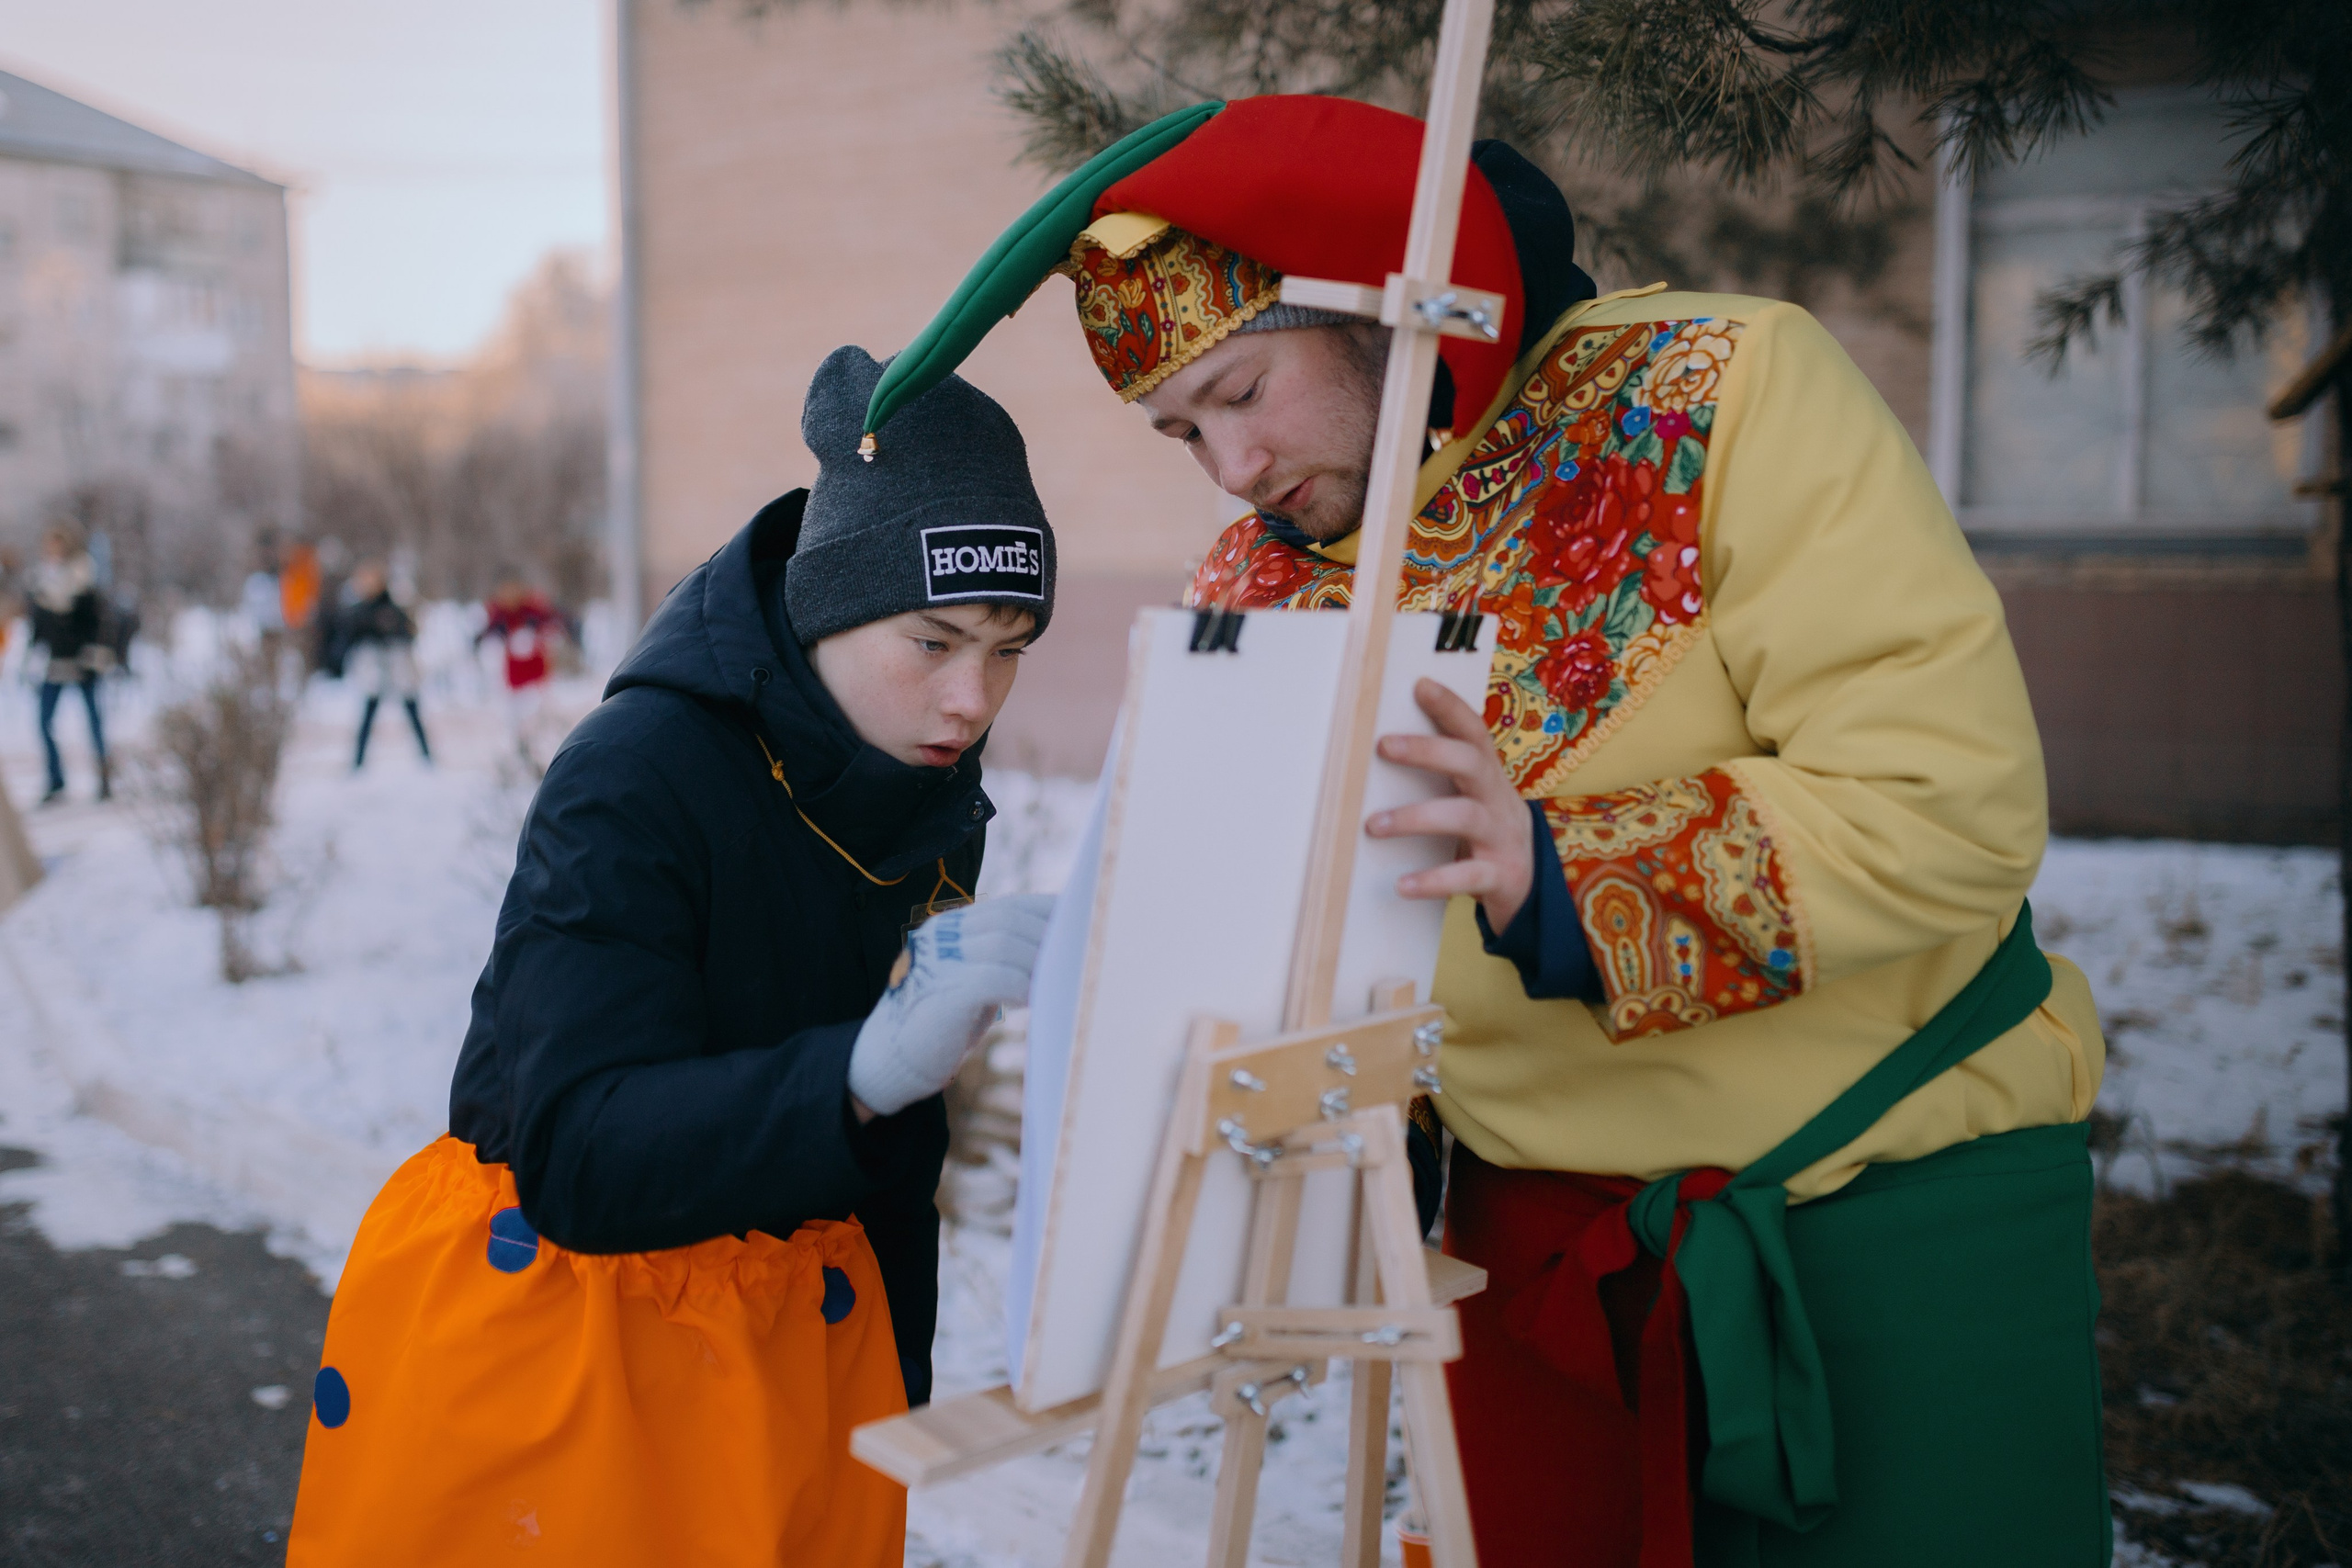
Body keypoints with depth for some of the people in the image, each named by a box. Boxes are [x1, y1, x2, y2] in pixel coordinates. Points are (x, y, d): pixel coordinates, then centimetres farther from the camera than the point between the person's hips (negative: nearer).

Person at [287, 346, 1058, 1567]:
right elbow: (577, 1159, -31)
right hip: (545, 1343, -5)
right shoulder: (633, 778, -23)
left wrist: (895, 1395, 13)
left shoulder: (939, 797, -2)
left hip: (794, 1343, 6)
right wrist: (864, 1066, -44)